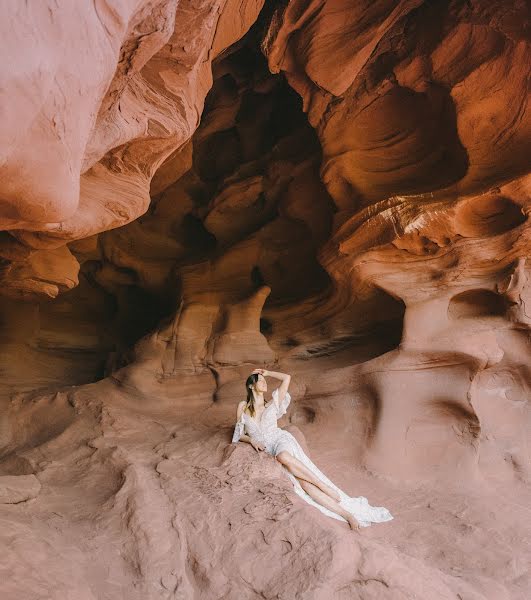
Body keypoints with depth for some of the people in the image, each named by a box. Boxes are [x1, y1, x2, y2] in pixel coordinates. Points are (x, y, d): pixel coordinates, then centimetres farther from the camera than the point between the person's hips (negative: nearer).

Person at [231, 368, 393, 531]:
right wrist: (251, 440, -4)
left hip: (281, 440, 0)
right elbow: (238, 434, 14)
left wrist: (267, 373, 16)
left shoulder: (272, 405, 12)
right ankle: (347, 515, -25)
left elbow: (287, 378, 6)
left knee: (283, 456, -40)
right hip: (267, 452, 0)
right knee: (303, 482, -21)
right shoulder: (243, 407, 11)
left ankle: (325, 487, -29)